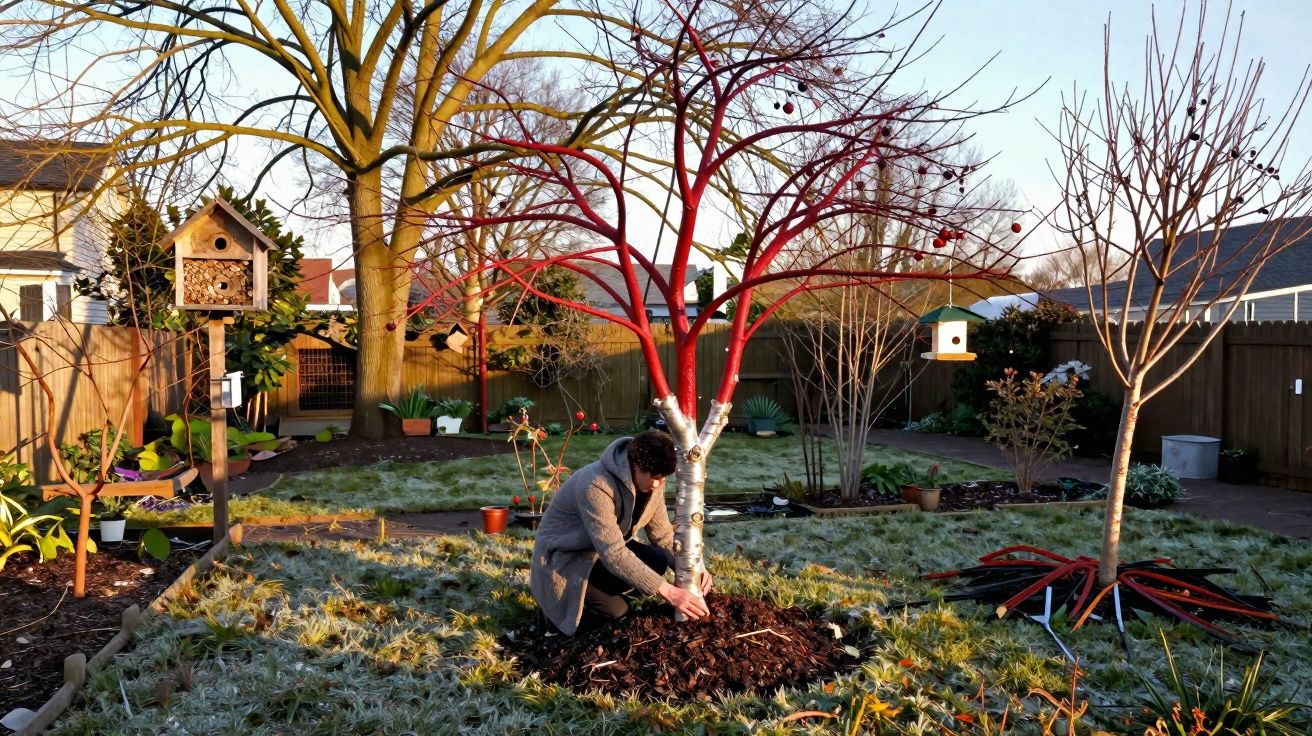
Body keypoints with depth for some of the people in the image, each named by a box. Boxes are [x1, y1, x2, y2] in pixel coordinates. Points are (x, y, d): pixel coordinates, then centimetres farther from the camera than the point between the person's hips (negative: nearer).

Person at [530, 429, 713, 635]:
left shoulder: (652, 481, -11)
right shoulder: (596, 486, -35)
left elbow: (662, 534, -3)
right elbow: (613, 554, -38)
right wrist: (669, 592, -40)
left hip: (610, 546, 7)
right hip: (564, 556, -7)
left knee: (657, 562, -18)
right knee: (616, 611, -23)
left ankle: (595, 590, 7)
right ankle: (558, 603, 5)